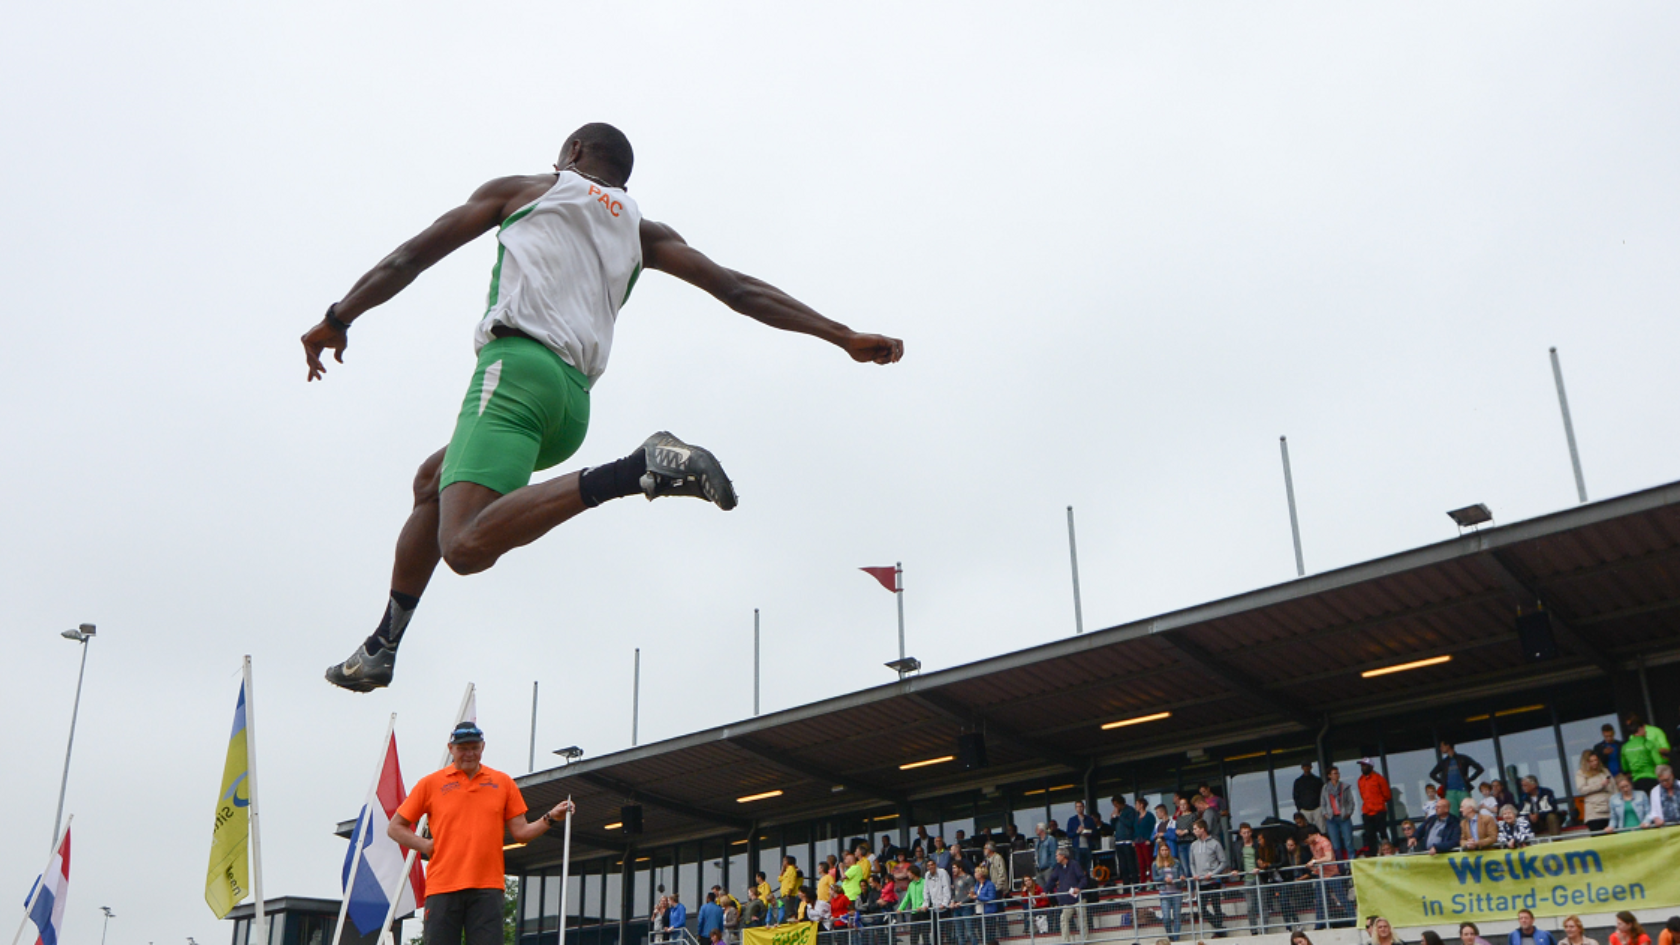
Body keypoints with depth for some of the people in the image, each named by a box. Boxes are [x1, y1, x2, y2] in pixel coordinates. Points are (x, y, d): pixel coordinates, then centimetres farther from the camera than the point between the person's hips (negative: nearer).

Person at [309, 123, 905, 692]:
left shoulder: (522, 189, 18)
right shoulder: (640, 231, 24)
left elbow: (409, 258, 17)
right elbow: (735, 288, 14)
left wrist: (337, 318, 27)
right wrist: (845, 337, 12)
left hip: (517, 365, -6)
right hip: (574, 400, 7)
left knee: (465, 546, -25)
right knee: (433, 482, 29)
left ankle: (642, 469, -36)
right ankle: (382, 647, 32)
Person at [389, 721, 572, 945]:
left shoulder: (503, 783, 12)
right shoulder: (430, 783, 8)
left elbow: (520, 833, 11)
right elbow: (394, 827, 13)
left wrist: (550, 818, -4)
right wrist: (425, 845, -1)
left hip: (487, 887, 1)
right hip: (442, 886, 0)